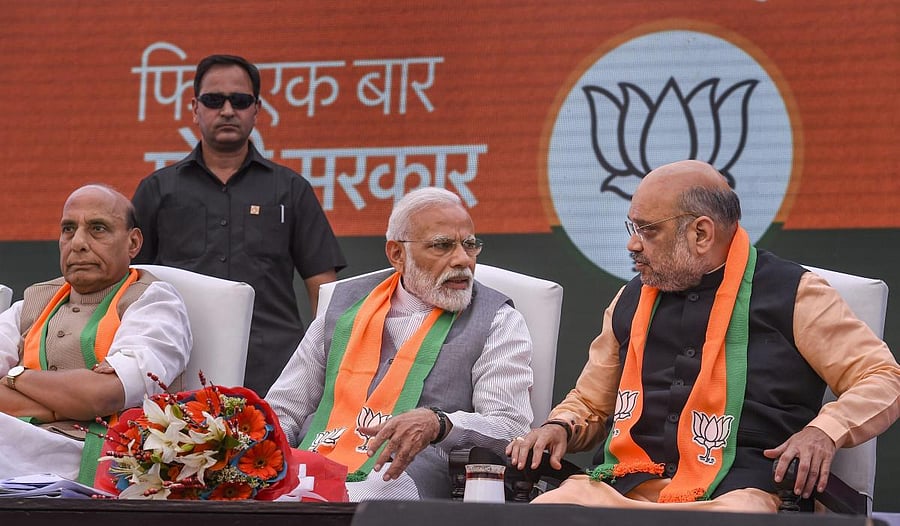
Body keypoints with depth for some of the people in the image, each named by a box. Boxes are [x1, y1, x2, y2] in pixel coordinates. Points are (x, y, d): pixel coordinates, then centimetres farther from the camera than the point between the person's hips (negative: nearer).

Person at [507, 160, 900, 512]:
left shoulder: (791, 294, 7)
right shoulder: (631, 301, 23)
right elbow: (589, 404, 33)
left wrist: (824, 432, -14)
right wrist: (560, 427, 9)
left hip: (730, 493, -4)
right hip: (624, 486, 4)